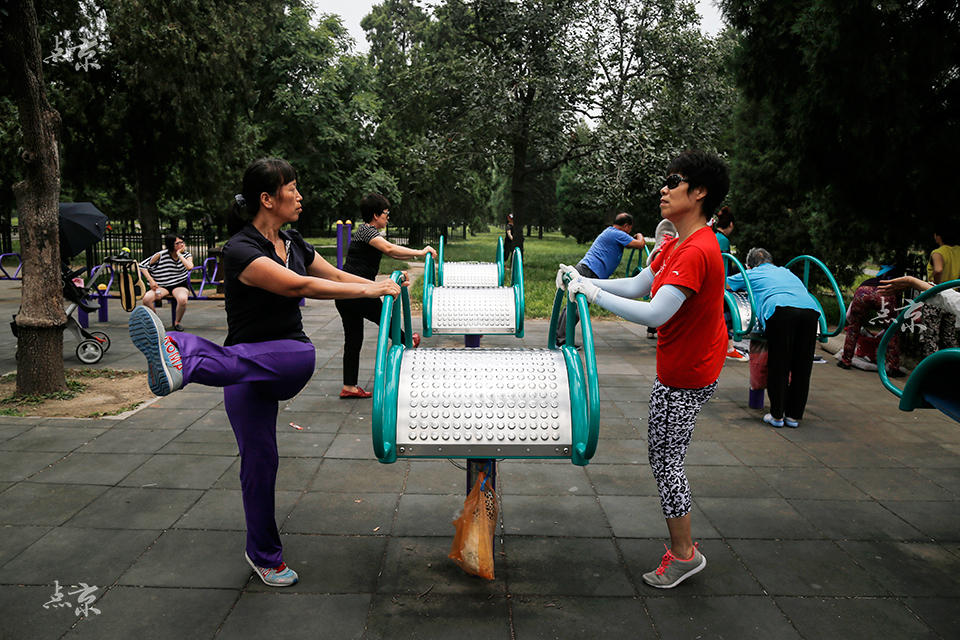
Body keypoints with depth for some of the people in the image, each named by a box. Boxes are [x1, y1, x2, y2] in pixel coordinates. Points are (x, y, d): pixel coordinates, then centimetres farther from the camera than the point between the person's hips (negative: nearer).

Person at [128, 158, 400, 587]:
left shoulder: (293, 244, 7)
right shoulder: (241, 250, -17)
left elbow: (336, 276, 19)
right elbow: (300, 285, -28)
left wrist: (385, 288, 10)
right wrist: (368, 290, -24)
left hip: (291, 360, 4)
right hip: (245, 370, -4)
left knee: (303, 354, -35)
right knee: (260, 460, 2)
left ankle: (183, 357, -56)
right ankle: (264, 555, 24)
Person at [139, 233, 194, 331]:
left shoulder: (187, 255, 2)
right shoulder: (160, 255, -3)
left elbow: (189, 267, -22)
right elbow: (142, 266, 4)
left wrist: (179, 254, -15)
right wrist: (151, 280, -7)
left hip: (180, 285, -1)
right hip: (162, 287, 1)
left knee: (182, 299, -37)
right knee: (146, 299, -28)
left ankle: (177, 322, -7)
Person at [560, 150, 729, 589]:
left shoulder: (696, 252, -26)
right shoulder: (675, 245, 8)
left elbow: (654, 314, -33)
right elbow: (637, 286, 13)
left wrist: (594, 293, -26)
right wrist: (584, 280, 4)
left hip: (687, 374, -10)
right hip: (678, 366, 10)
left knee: (666, 460, 0)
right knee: (662, 453, 17)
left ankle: (683, 554, 19)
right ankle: (682, 543, 31)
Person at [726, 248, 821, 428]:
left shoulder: (751, 274, 27)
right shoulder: (786, 271, 39)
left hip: (780, 308, -4)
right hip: (810, 308, 4)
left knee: (778, 366, 3)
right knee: (802, 365, 11)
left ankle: (777, 415, 8)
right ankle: (794, 415, 18)